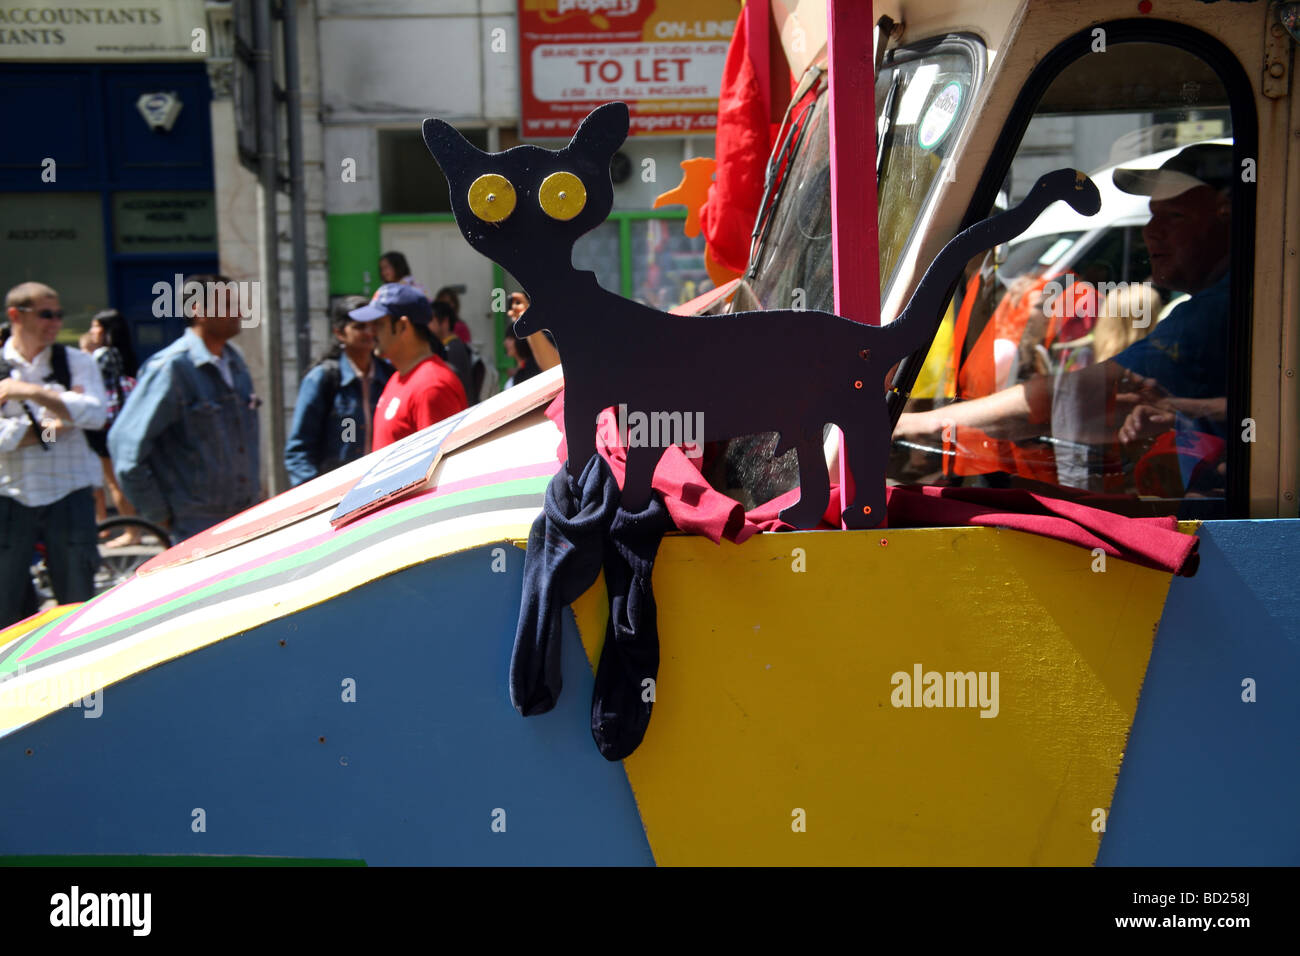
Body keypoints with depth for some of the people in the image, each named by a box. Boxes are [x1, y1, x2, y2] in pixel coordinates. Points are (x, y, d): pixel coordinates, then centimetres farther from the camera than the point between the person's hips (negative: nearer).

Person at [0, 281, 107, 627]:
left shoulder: (77, 362, 7)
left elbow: (94, 413, -11)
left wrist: (33, 392, -15)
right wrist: (54, 425, -10)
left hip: (68, 497, 1)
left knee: (78, 603, 6)